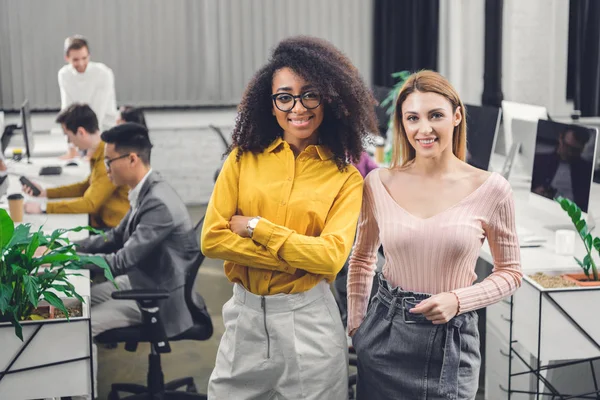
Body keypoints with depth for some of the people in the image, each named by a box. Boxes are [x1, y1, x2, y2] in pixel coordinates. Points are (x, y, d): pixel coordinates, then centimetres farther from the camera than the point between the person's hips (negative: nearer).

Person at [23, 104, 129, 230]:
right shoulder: (99, 152, 6)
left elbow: (89, 203, -23)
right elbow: (87, 187, 18)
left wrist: (43, 207, -18)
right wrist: (45, 192, 11)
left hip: (113, 228, -8)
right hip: (102, 221, 8)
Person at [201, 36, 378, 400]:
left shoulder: (346, 178, -3)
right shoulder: (244, 159, 1)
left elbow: (332, 256, -14)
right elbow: (212, 239, -6)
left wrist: (256, 227, -12)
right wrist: (296, 258, -13)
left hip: (308, 318, -2)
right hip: (245, 315, 2)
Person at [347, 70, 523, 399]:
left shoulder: (490, 189, -8)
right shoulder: (379, 183, -3)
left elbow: (510, 273, 1)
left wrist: (457, 300, -14)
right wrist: (356, 326, 7)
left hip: (451, 341, -1)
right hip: (384, 336, 2)